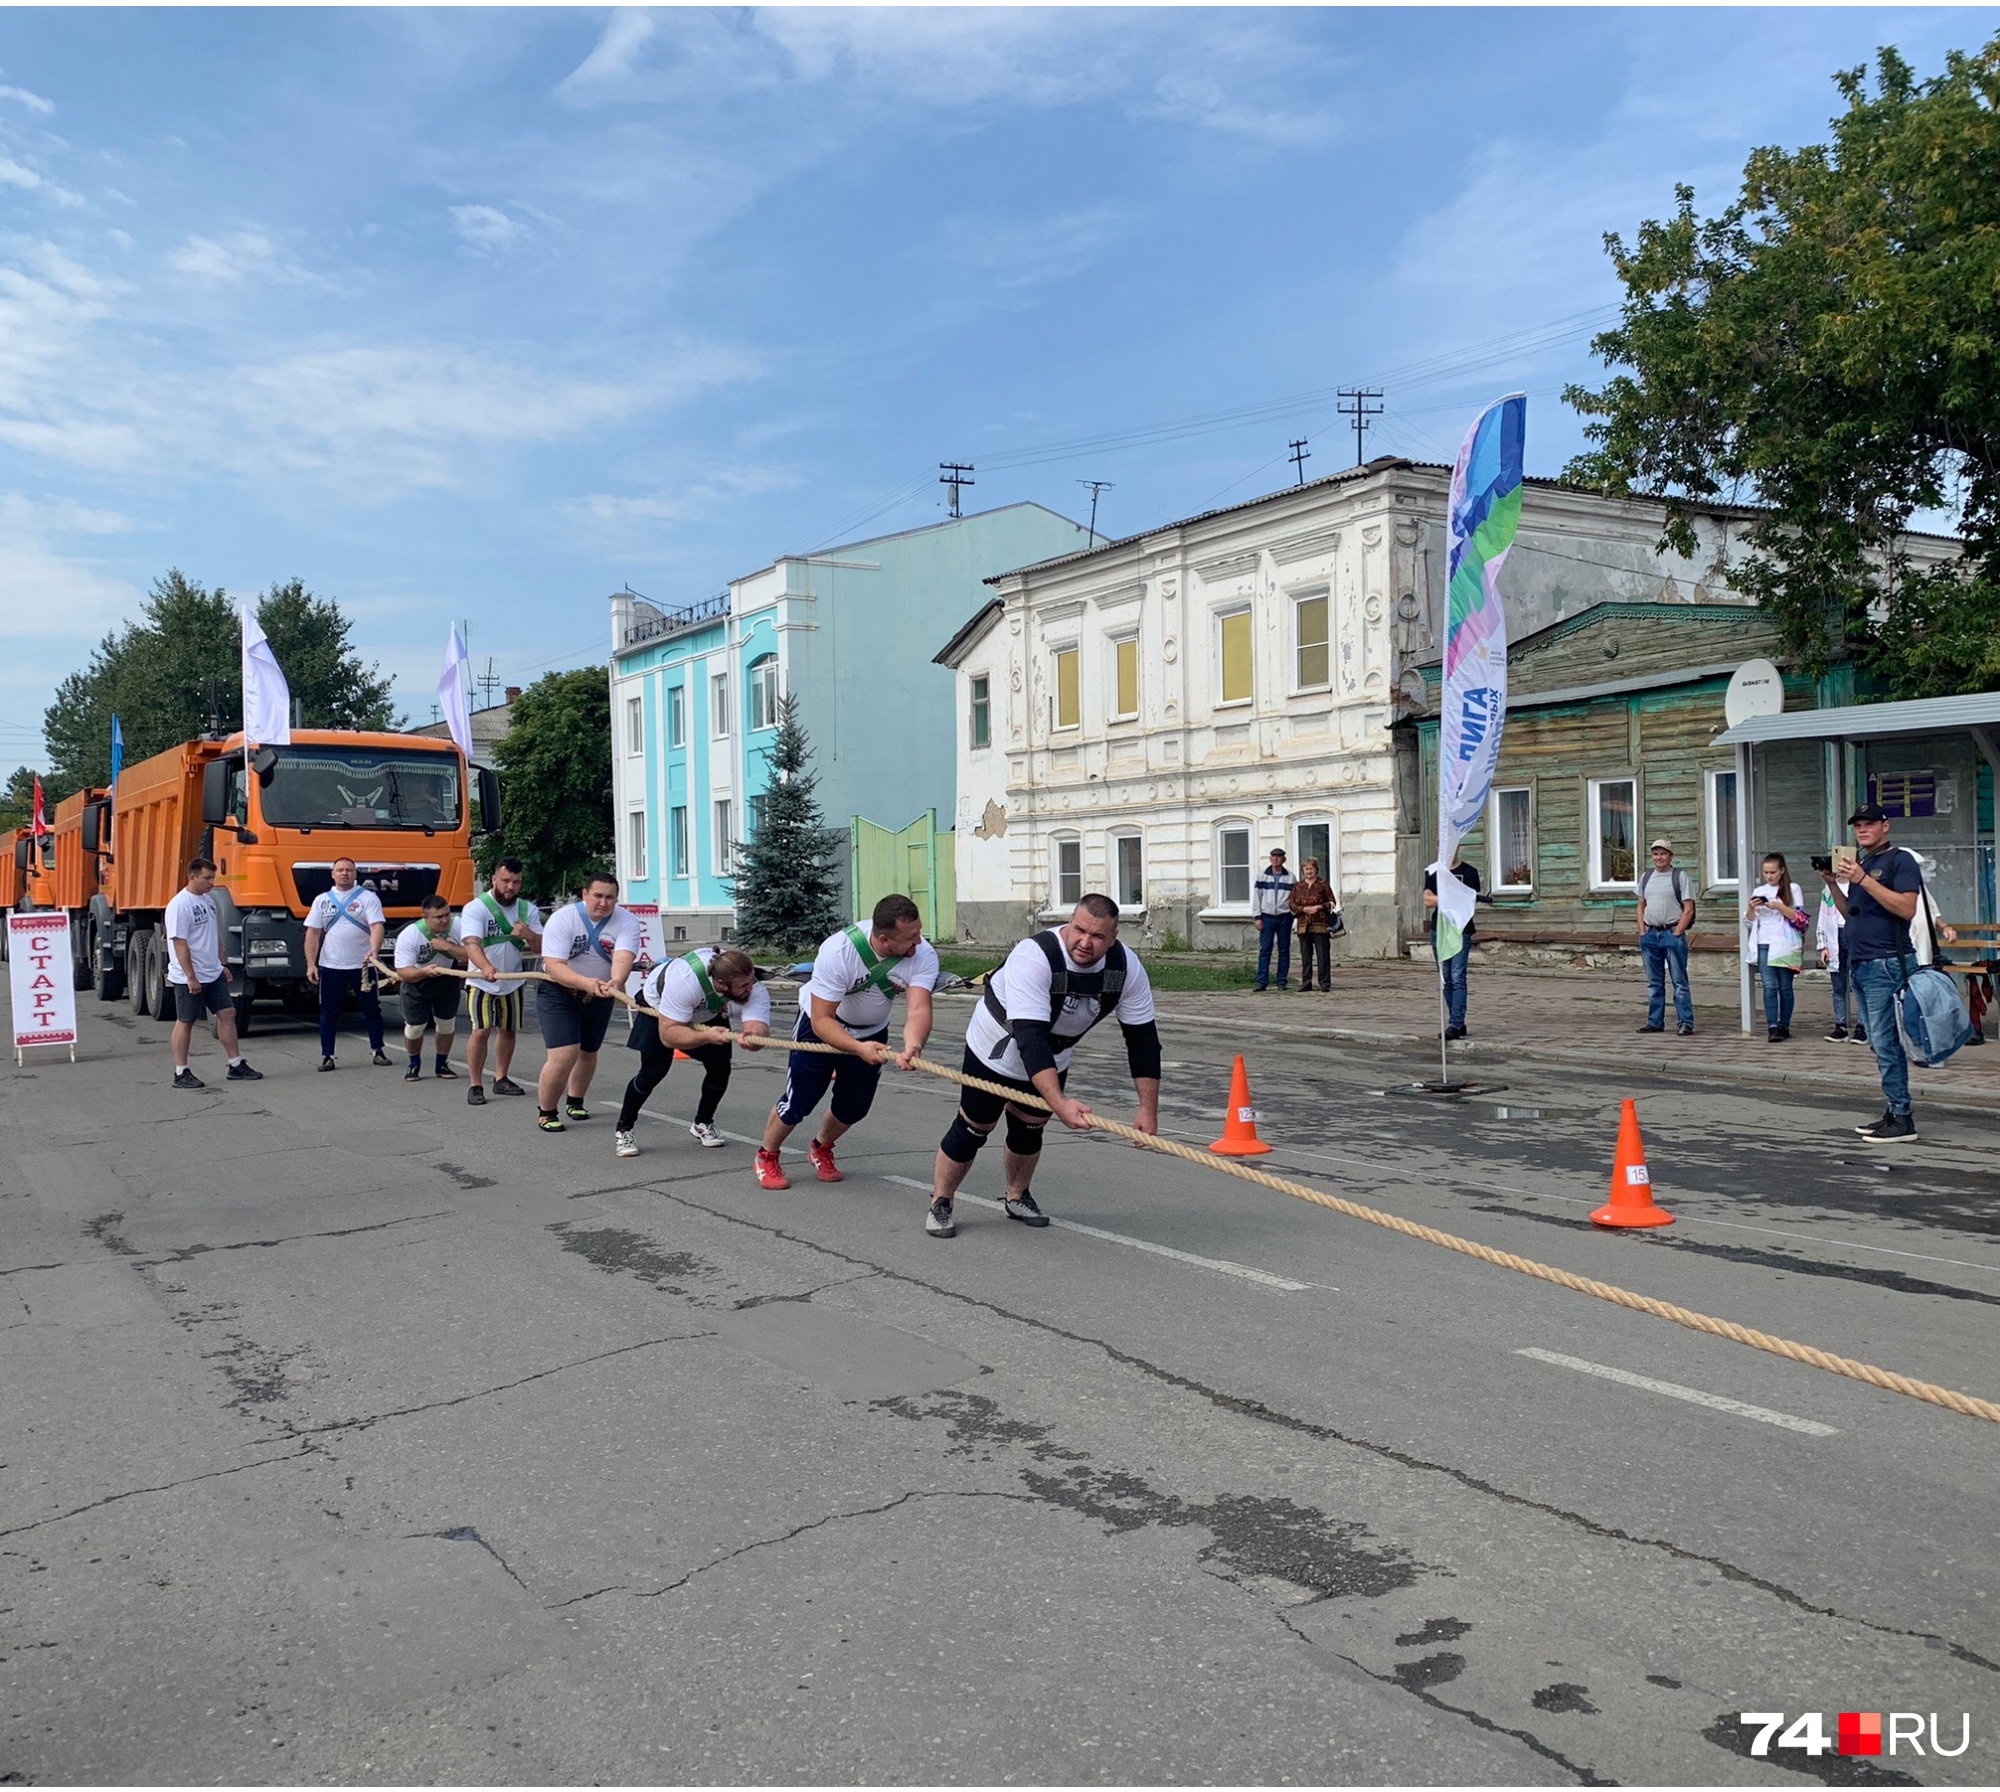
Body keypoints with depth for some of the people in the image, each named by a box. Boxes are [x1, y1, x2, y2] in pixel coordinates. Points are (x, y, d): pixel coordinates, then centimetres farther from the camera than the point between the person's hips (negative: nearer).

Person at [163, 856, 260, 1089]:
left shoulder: (208, 900, 11)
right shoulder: (180, 905, -16)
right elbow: (179, 943, -20)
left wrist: (222, 965, 18)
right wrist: (191, 977, -21)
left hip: (213, 974, 8)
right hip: (189, 979, -8)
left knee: (227, 1013, 7)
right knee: (185, 1022, 1)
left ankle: (236, 1066, 13)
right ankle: (181, 1073, 9)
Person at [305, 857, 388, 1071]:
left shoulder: (368, 898, -1)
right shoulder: (322, 900, 8)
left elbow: (377, 926, -13)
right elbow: (313, 934, 7)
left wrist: (374, 950, -31)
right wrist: (311, 964, -1)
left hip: (362, 965, -2)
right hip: (330, 966, 2)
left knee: (372, 1010, 7)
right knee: (329, 1013, 5)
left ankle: (378, 1051, 19)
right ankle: (326, 1056, 12)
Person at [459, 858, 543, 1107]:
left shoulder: (528, 910, -1)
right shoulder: (476, 908, -17)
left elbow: (541, 948, -4)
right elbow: (471, 944, -32)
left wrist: (529, 935, -28)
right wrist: (486, 967, -52)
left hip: (513, 982, 5)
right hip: (481, 983, -5)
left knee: (508, 1030, 12)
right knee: (481, 1031, -14)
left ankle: (501, 1079, 27)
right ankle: (476, 1085, -6)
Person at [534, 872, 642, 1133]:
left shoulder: (627, 921, -18)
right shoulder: (562, 919, -23)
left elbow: (623, 958, -34)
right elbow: (553, 965, -31)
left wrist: (615, 982, -56)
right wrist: (586, 982, -48)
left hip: (599, 994, 4)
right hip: (558, 992, -4)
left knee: (588, 1052, 19)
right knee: (564, 1054, -17)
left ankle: (574, 1101, 46)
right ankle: (545, 1111, 5)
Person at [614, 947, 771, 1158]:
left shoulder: (755, 990, -36)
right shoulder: (685, 980, -47)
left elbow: (758, 1029, -49)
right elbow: (668, 1034, -45)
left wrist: (753, 1038, -73)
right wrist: (705, 1036, -61)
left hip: (708, 1015, 4)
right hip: (657, 1004, -4)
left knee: (720, 1067, -9)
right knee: (653, 1070, -14)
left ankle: (703, 1124, 18)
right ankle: (623, 1130, 8)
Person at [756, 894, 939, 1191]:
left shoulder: (923, 954, -30)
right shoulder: (837, 952, -38)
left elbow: (919, 1010, -42)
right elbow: (821, 1021, -34)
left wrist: (912, 1047, -63)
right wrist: (859, 1049, -50)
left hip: (871, 1032, 4)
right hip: (821, 1025, -3)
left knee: (854, 1107, 9)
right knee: (797, 1103, -2)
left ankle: (821, 1149, 42)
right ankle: (767, 1156, 29)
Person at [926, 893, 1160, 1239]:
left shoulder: (1126, 967, -23)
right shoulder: (1033, 958, -40)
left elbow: (1142, 1037, -17)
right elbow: (1030, 1039, -48)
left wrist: (1149, 1110, -22)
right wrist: (1060, 1104, -58)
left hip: (1052, 1058, 5)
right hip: (996, 1052, -5)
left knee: (1029, 1129, 17)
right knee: (973, 1129, 4)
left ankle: (1017, 1197, 43)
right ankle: (940, 1204, 25)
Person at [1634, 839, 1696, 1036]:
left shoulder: (1680, 876, -3)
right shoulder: (1646, 877, 12)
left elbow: (1688, 909, -7)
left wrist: (1676, 934, -13)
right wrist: (1642, 932, 5)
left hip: (1672, 933, -5)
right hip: (1649, 934, 5)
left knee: (1679, 981, -3)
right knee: (1653, 982, 10)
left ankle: (1685, 1023, -1)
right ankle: (1655, 1022, 17)